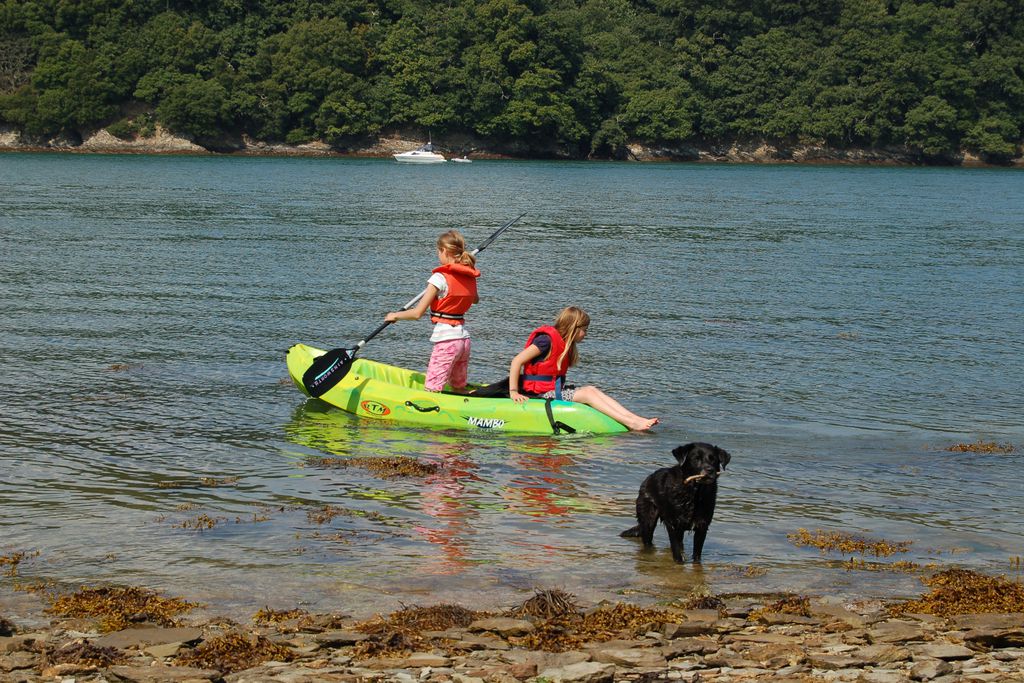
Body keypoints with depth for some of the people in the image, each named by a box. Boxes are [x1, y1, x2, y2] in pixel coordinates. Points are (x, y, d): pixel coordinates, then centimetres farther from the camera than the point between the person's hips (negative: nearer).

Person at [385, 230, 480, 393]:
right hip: (464, 339, 8)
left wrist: (395, 315, 4)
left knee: (431, 391, -8)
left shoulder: (440, 277, -13)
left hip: (446, 341, -8)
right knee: (458, 389, 20)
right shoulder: (470, 277, 8)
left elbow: (417, 313, -12)